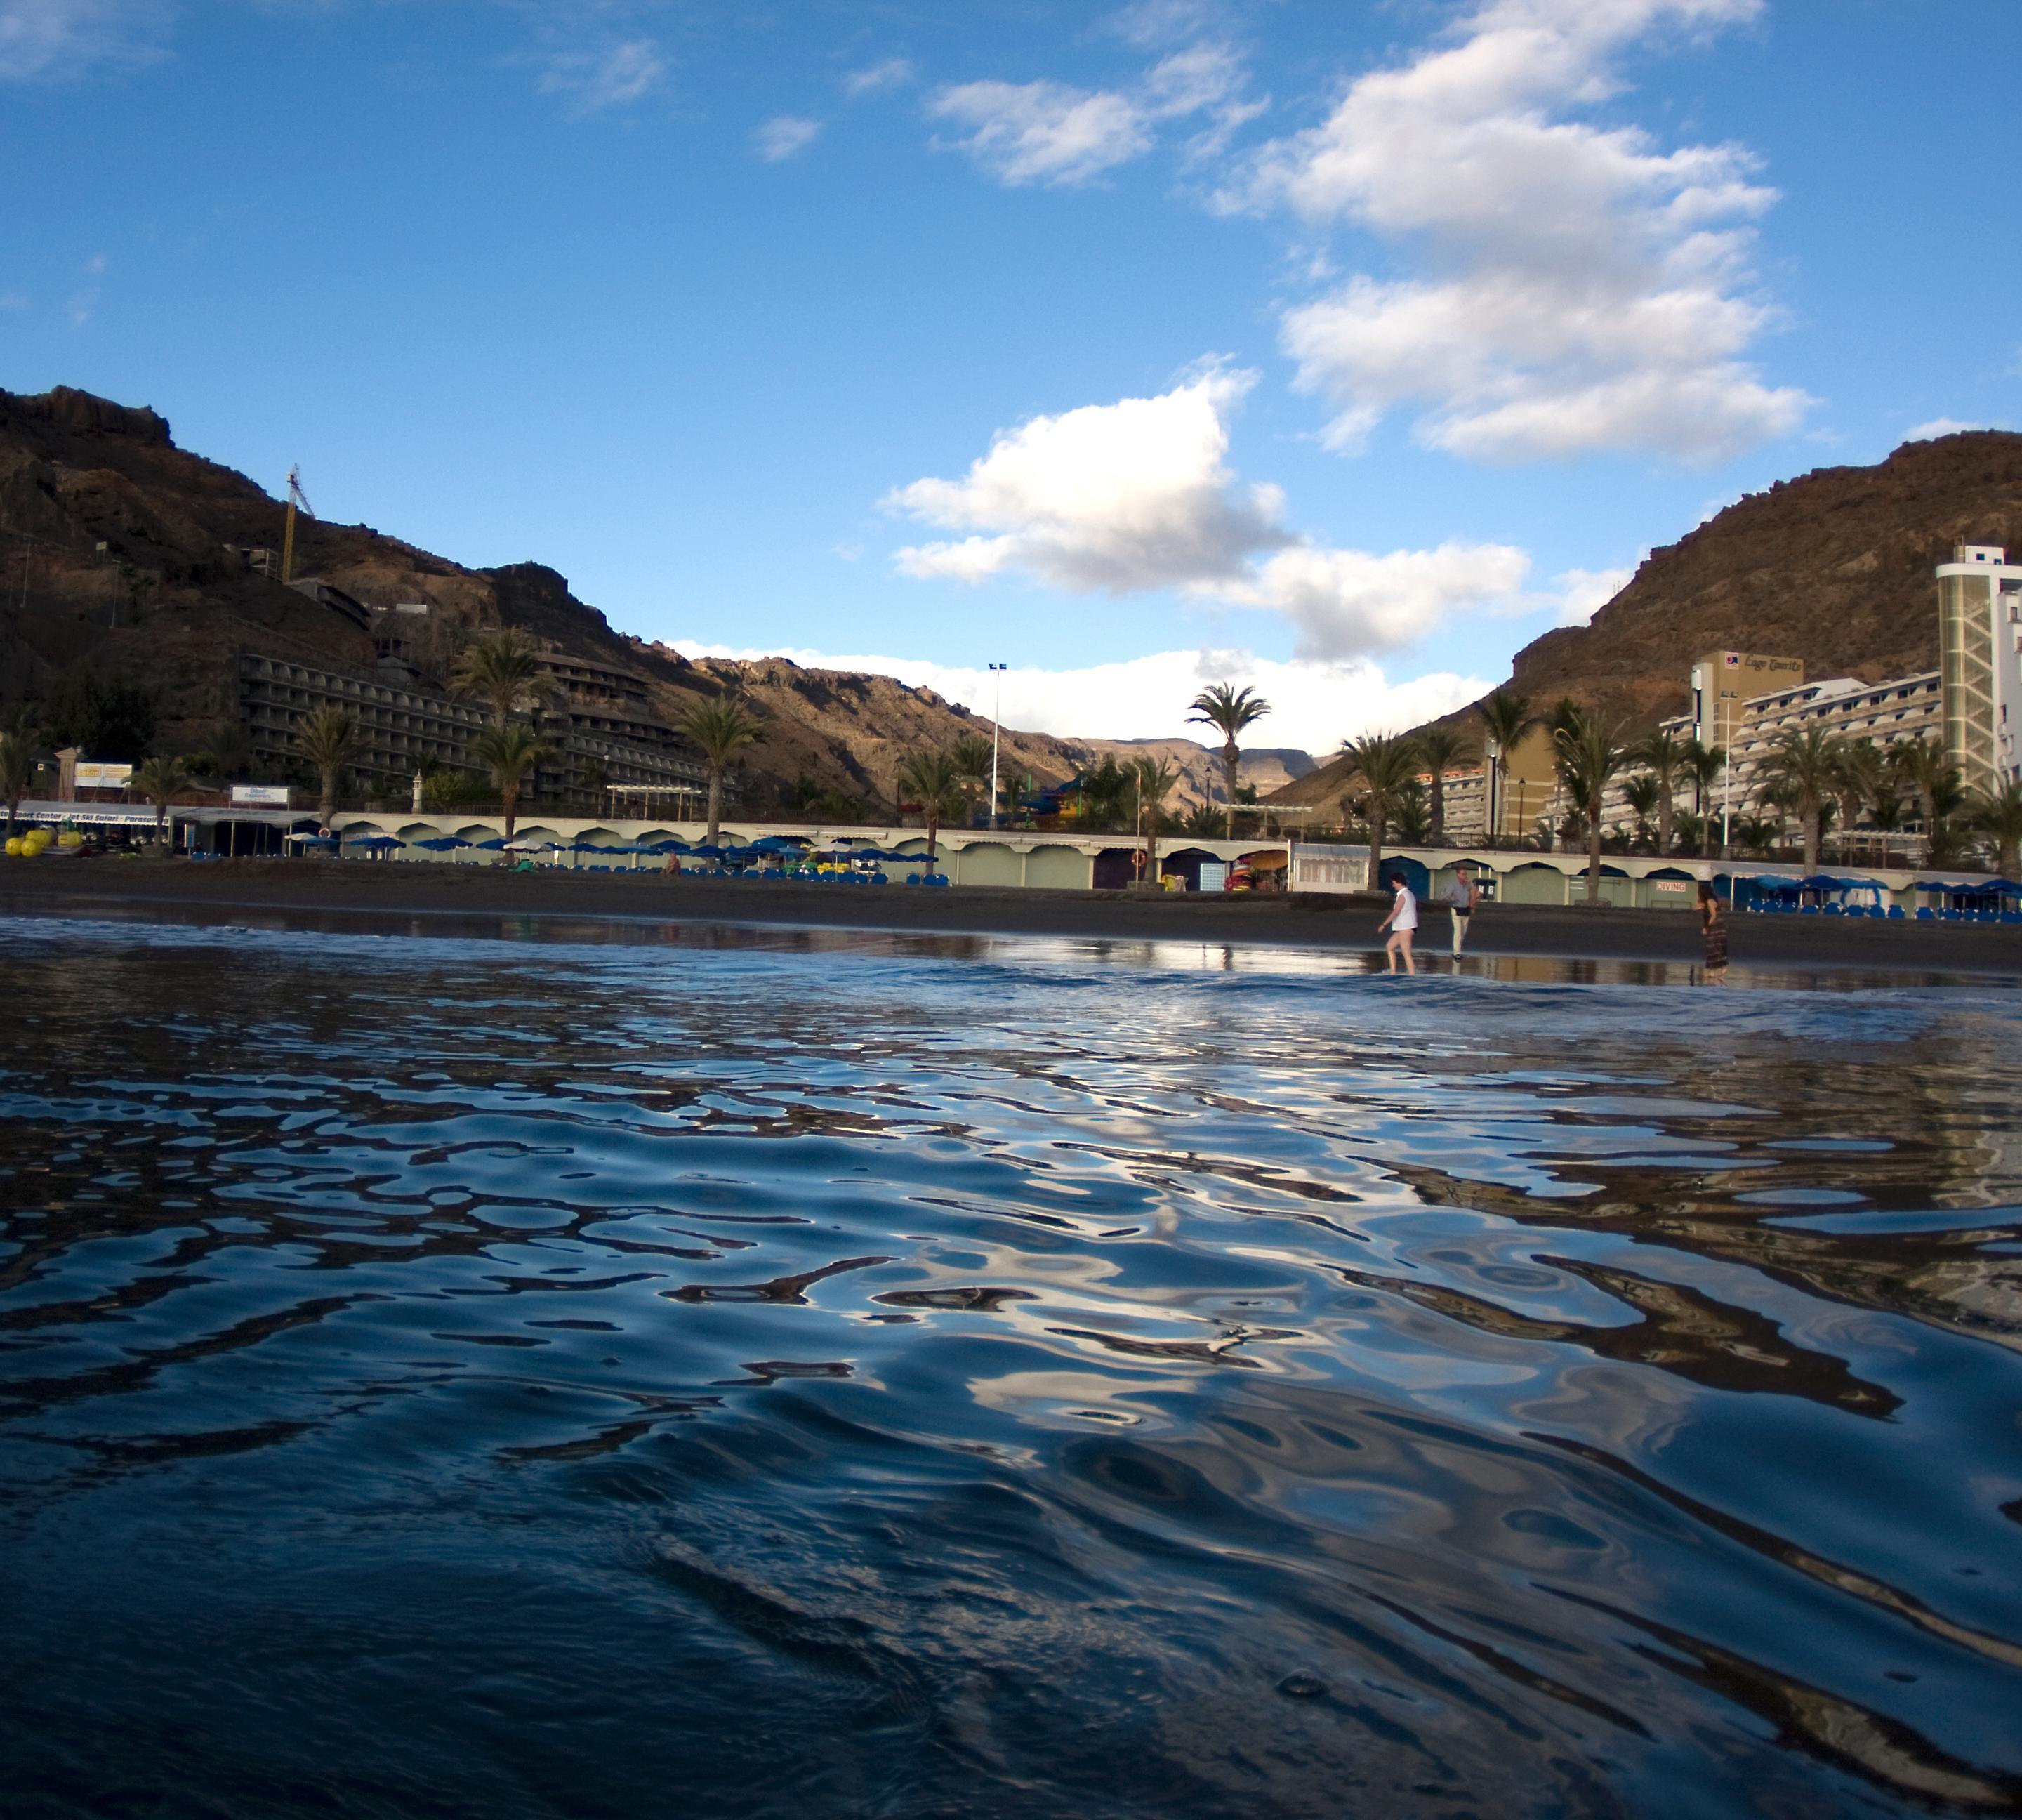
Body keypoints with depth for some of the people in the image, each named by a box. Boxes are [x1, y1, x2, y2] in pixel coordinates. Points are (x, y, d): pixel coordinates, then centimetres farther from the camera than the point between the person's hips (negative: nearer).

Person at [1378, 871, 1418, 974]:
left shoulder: (1402, 895, -15)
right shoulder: (1409, 894, 16)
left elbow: (1396, 912, -21)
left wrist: (1384, 925, -19)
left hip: (1405, 928, -11)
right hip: (1403, 928, 11)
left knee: (1406, 954, -9)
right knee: (1389, 947, 17)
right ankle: (1393, 972, 15)